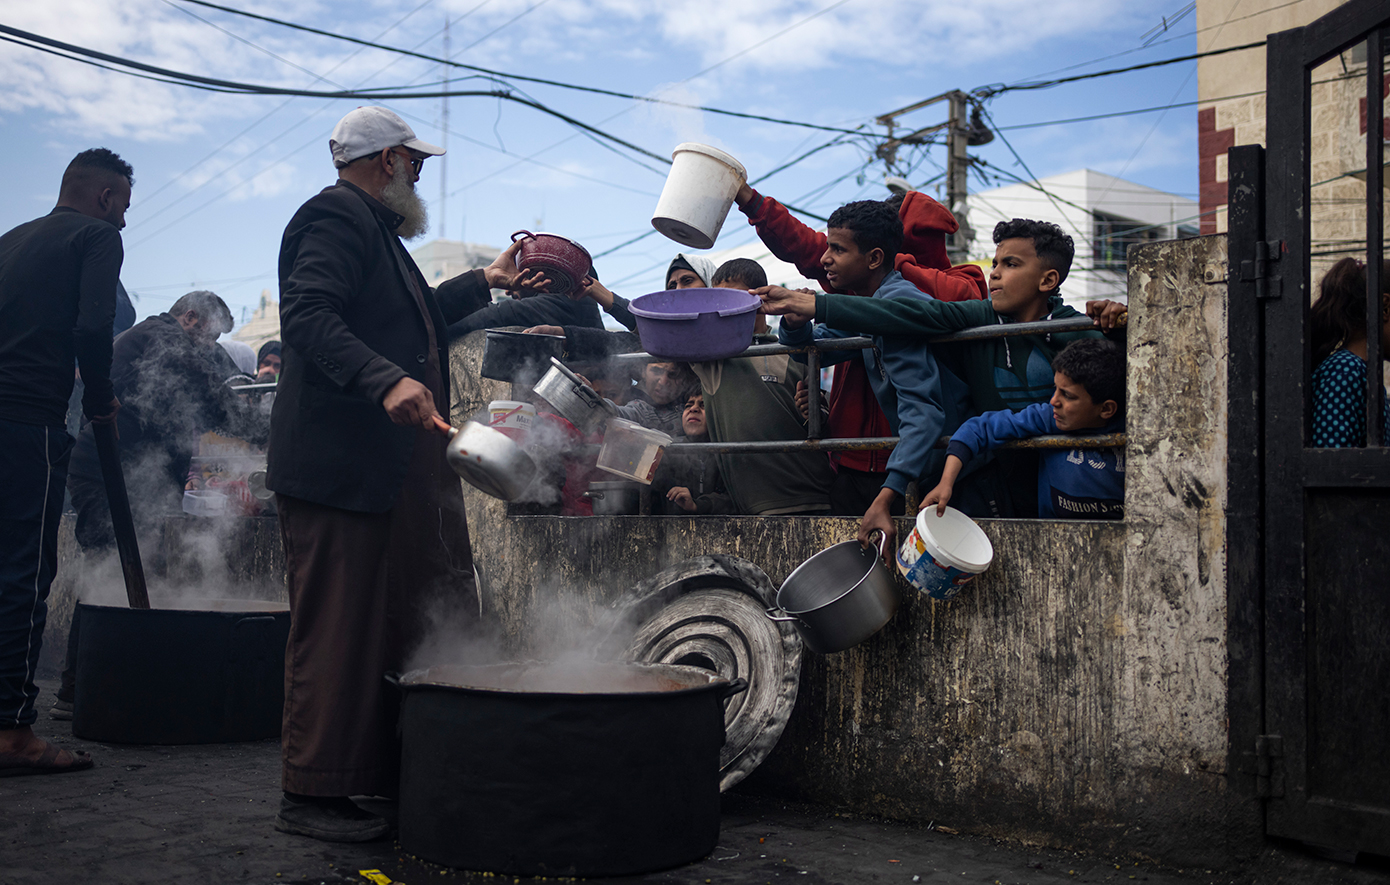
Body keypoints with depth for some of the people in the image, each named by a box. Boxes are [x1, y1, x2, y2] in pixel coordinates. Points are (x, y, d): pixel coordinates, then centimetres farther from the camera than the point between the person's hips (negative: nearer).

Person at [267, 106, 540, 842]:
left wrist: (485, 282, 40)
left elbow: (407, 318, 35)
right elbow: (308, 316, -22)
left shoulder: (372, 228, 25)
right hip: (340, 464, -11)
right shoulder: (336, 216, -9)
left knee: (388, 628, 12)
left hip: (391, 469, 11)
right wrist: (387, 381, -33)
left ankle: (381, 777, 21)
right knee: (336, 629, -6)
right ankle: (310, 795, 1)